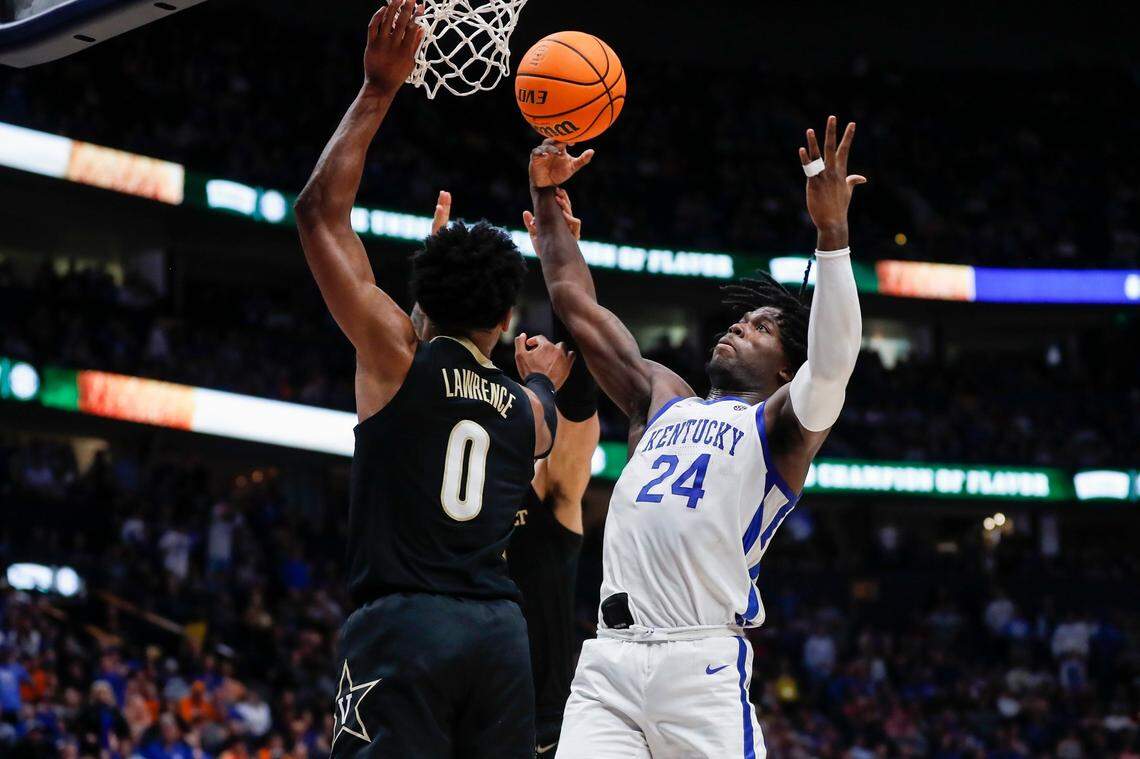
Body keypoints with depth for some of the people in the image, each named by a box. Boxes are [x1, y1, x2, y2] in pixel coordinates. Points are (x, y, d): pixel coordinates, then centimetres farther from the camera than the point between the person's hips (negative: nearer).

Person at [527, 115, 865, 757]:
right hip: (608, 657, 5)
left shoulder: (782, 425, 9)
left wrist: (832, 233, -23)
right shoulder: (662, 398, 26)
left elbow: (833, 361, -13)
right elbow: (576, 302, 29)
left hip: (701, 663, -5)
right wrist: (547, 196, 23)